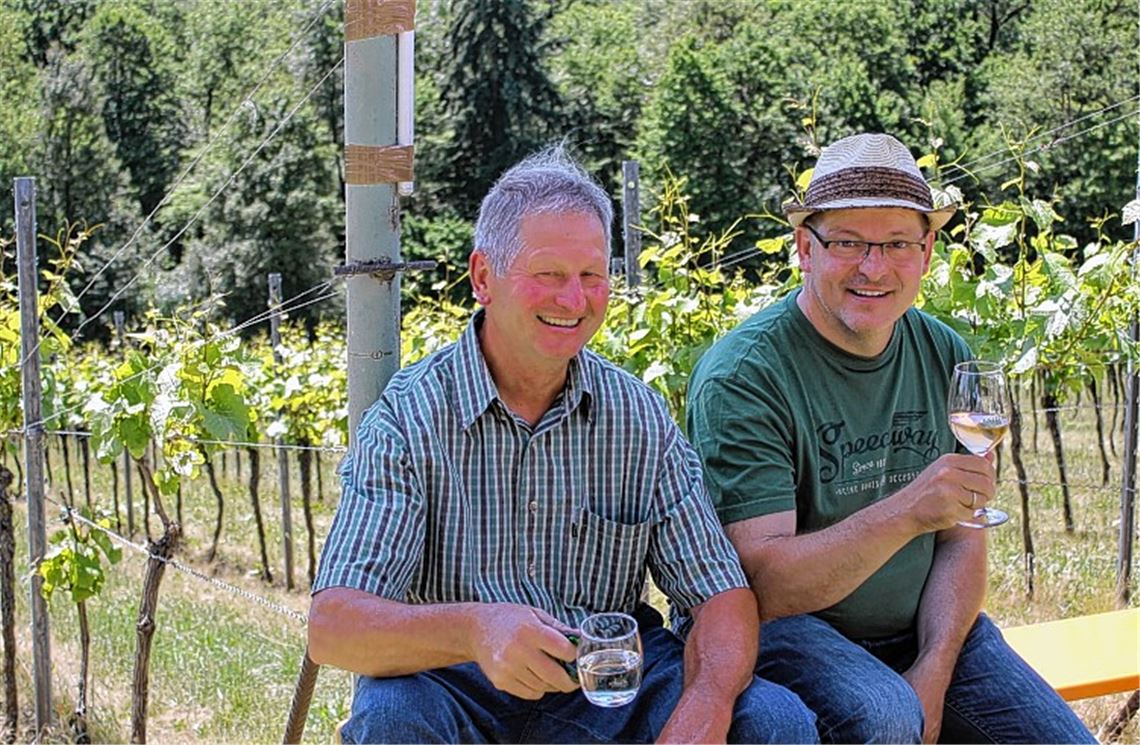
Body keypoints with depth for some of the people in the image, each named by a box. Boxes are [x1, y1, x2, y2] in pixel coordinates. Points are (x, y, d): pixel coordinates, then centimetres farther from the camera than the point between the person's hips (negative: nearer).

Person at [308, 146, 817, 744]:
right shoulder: (408, 419, -9)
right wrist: (473, 630, -41)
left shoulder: (639, 416, 2)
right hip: (460, 687, -3)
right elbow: (332, 626, -20)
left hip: (613, 685, 3)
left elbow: (721, 595, -1)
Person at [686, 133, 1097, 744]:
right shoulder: (743, 375, -17)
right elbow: (763, 586, -22)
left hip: (922, 627, 5)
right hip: (790, 627, -5)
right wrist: (906, 511, -34)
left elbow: (961, 540, 5)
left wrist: (934, 674, -11)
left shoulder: (945, 356, 3)